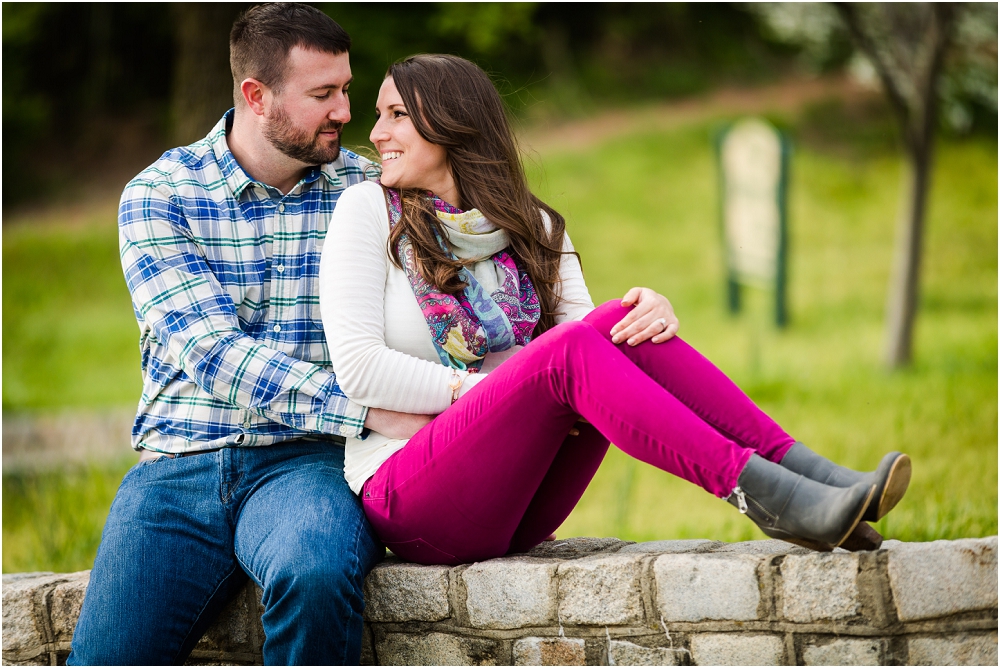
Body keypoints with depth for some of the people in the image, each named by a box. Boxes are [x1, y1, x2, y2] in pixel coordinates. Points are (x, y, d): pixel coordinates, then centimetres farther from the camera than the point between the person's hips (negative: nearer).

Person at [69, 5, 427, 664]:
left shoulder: (366, 192, 10)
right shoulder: (158, 195, 3)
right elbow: (213, 352, -9)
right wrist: (365, 409, -19)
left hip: (307, 462, 0)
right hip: (178, 463, 0)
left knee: (316, 575, -35)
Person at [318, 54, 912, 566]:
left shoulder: (530, 226, 15)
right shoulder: (370, 211, 2)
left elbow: (591, 338, 3)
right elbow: (357, 367, -9)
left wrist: (654, 313, -18)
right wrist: (476, 388, -18)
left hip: (519, 510, 4)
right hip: (409, 504, -4)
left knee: (621, 329, -19)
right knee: (567, 349, -29)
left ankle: (806, 473, -30)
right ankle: (765, 497, -41)